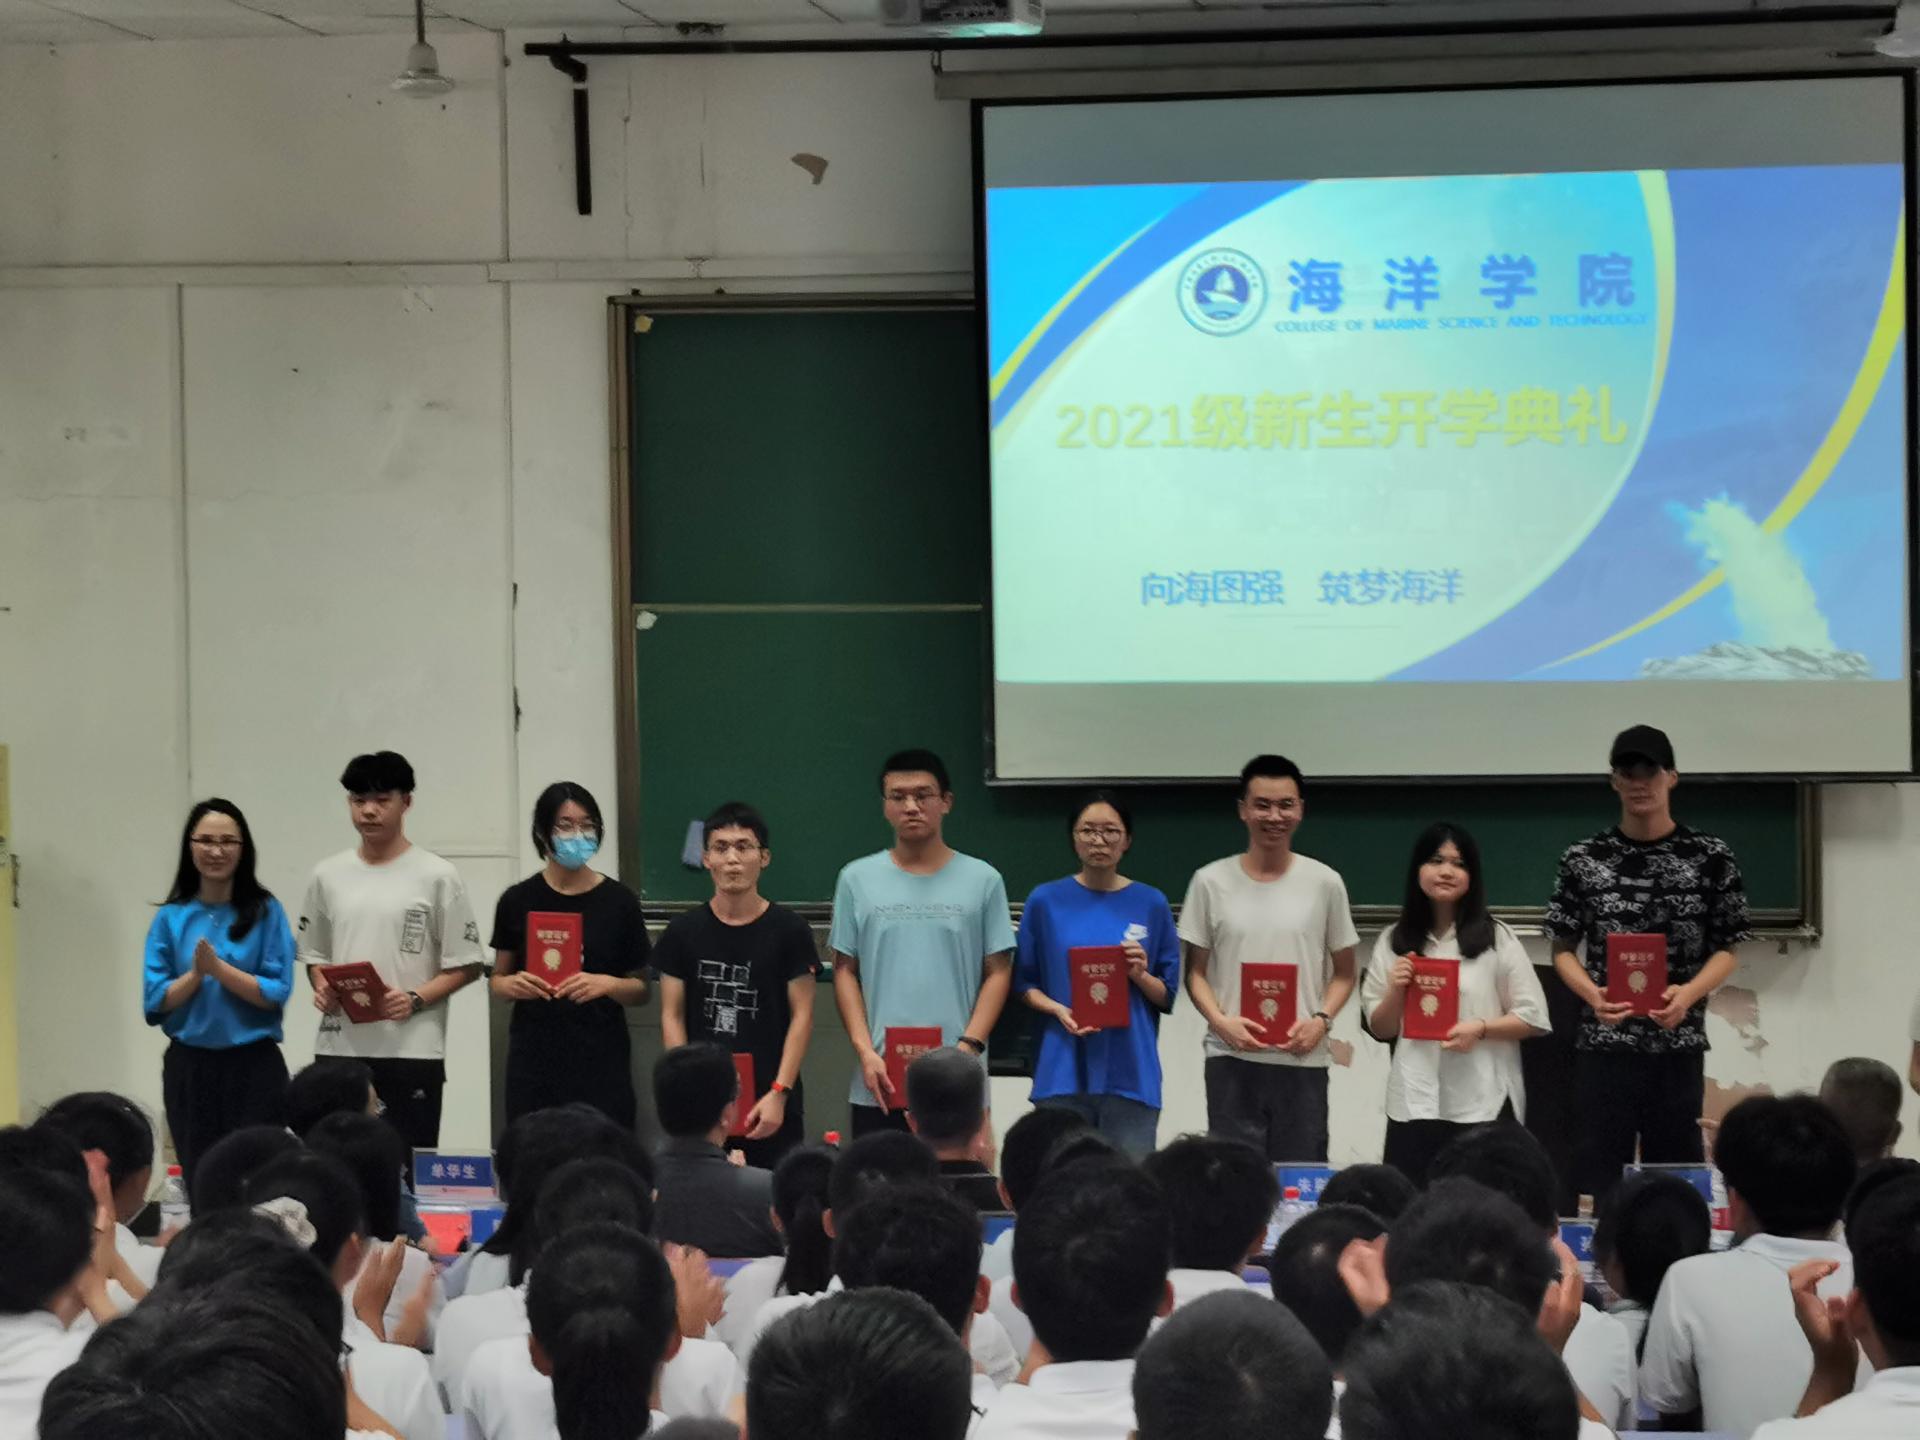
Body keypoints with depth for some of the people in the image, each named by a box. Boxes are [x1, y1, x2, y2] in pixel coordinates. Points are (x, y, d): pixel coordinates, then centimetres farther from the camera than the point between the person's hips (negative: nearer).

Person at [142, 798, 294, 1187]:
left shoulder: (265, 912, -2)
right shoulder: (171, 918, 4)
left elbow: (277, 993, -8)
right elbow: (155, 1002, 1)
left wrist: (218, 968, -18)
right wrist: (196, 973, -16)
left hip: (255, 1067, -2)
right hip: (189, 1067, 2)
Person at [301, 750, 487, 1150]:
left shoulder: (437, 876, 0)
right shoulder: (328, 876, 12)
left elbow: (466, 965, 0)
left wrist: (414, 1000, -14)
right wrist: (322, 989, -1)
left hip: (412, 1052, -3)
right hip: (339, 1048, 4)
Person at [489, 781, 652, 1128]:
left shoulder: (618, 902, 2)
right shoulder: (518, 901, 5)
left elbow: (641, 990, 7)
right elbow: (497, 980, 14)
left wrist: (607, 984, -13)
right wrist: (512, 985, -8)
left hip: (600, 1062, -1)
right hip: (533, 1062, 1)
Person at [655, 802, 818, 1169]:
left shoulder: (789, 931, 2)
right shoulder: (684, 931, 6)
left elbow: (801, 1017, 0)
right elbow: (672, 1017, 7)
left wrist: (779, 1093, -9)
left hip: (771, 1103, -1)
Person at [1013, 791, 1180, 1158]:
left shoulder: (1150, 904, 8)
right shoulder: (1046, 901, 6)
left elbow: (1168, 997, 11)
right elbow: (1024, 983, 9)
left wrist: (1141, 976, -9)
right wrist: (1058, 1010, -10)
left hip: (1131, 1074, 0)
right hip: (1063, 1070, 0)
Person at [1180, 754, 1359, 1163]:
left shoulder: (1325, 883, 5)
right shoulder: (1211, 882, 4)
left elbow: (1343, 973, 11)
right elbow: (1195, 972, 8)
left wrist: (1321, 1020, -8)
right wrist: (1221, 1022, -10)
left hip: (1302, 1062, 0)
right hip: (1231, 1060, 0)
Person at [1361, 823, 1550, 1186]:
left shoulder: (1497, 939, 2)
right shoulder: (1393, 941, 9)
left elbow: (1534, 1018, 2)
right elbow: (1379, 1029, 13)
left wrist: (1481, 1028, -14)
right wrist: (1396, 993, -6)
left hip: (1483, 1103, -2)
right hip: (1414, 1103, 2)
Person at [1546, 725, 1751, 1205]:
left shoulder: (1711, 858, 3)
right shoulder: (1583, 860, 5)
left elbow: (1727, 950, 5)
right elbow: (1563, 948, 8)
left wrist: (1689, 993, -14)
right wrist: (1591, 993, -12)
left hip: (1678, 1046, 0)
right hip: (1603, 1045, 1)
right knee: (1597, 1177, -1)